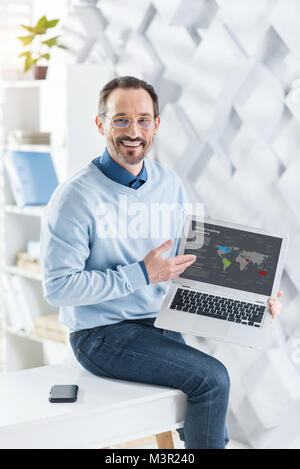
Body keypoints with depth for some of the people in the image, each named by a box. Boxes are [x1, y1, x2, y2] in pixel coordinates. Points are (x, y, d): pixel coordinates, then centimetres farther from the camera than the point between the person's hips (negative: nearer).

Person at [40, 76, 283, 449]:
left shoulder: (171, 185, 5)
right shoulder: (76, 196, -14)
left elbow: (190, 265, 13)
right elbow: (58, 286, -17)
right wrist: (141, 275, -20)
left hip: (160, 327, 6)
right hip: (102, 335, -6)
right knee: (212, 378, -19)